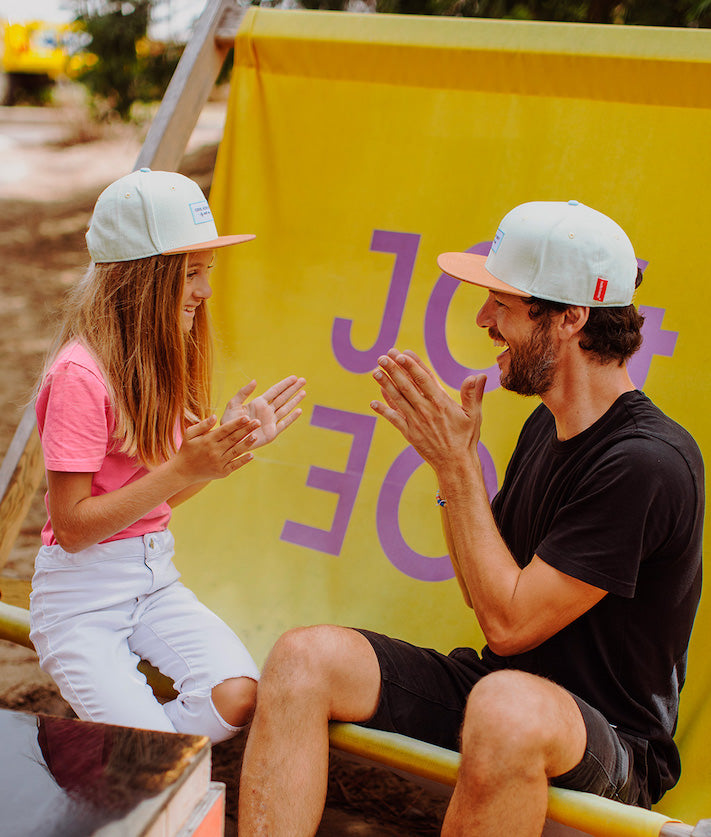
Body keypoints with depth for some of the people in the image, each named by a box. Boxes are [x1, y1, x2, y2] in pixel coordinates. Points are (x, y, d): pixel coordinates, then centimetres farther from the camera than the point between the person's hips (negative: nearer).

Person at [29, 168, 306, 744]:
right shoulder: (81, 374, -19)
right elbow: (72, 527, -19)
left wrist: (236, 440, 2)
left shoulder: (162, 360, 8)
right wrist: (185, 468, -25)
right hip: (81, 593, -7)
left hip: (154, 576, 7)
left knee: (239, 698, -18)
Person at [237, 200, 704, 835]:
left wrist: (457, 462, -15)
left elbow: (509, 623, -20)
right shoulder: (546, 426, 8)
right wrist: (451, 454, 3)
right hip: (496, 684, 8)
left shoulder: (649, 463, -20)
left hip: (609, 740, -8)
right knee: (306, 657, -12)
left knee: (505, 704, -42)